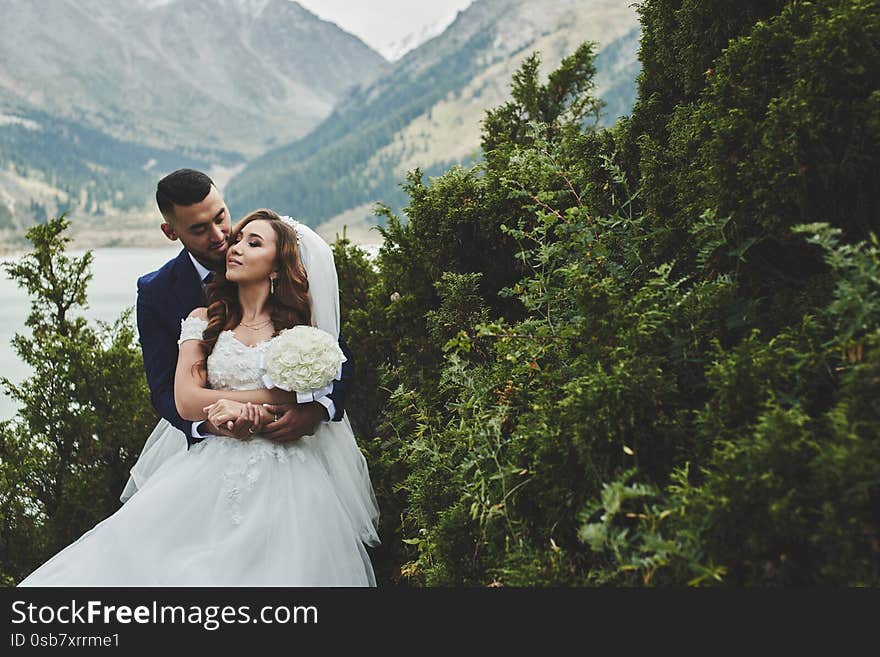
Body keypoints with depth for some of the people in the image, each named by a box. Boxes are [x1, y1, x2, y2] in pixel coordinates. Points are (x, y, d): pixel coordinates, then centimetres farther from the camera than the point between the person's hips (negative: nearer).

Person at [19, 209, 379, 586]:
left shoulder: (297, 324, 10)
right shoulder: (204, 320, 12)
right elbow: (187, 402, -2)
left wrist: (238, 404, -10)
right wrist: (269, 397, -7)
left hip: (284, 472, -1)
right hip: (215, 466, 1)